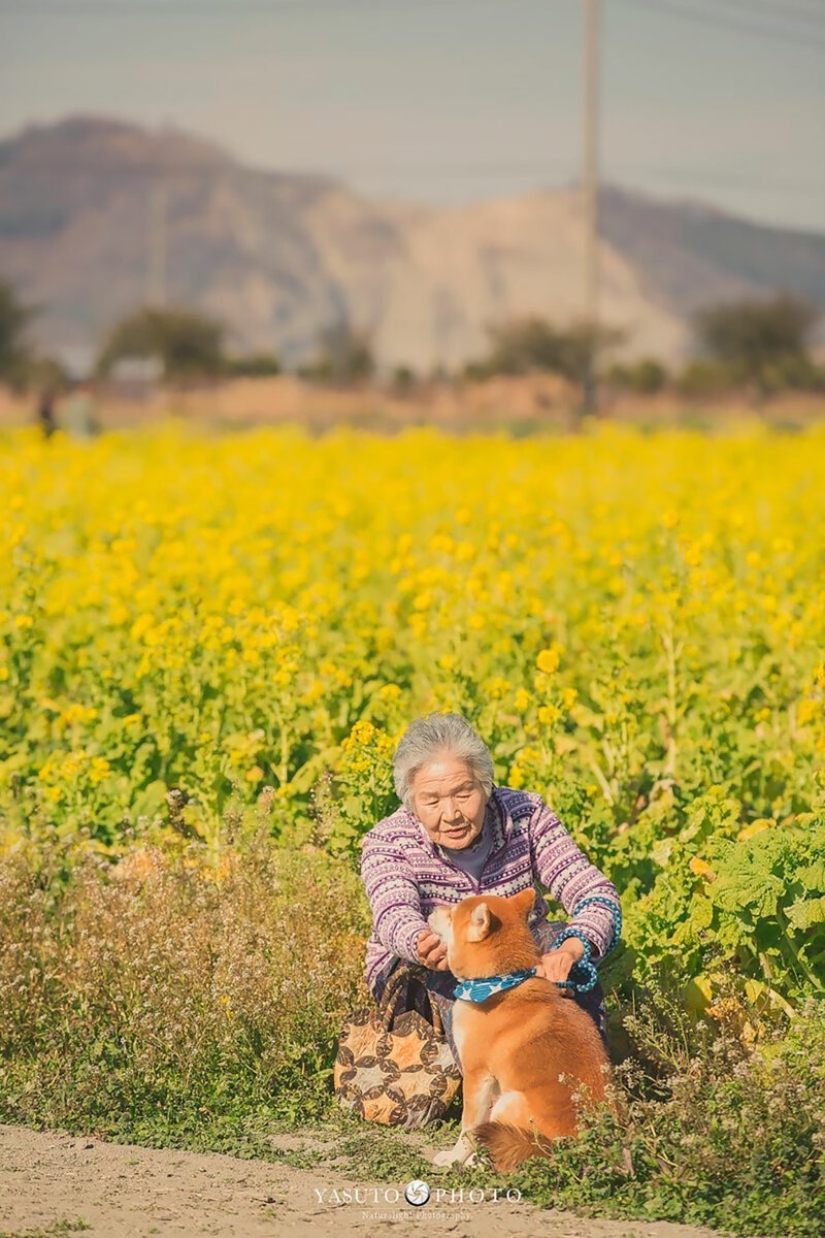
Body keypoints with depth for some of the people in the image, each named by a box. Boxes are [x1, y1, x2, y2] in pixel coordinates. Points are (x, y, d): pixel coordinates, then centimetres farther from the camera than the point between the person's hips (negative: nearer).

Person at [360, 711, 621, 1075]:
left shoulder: (526, 816, -13)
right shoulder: (386, 844, -18)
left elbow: (596, 893, -23)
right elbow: (396, 917, -38)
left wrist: (570, 950, -46)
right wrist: (423, 945, -64)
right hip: (417, 976, -2)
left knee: (569, 939, -27)